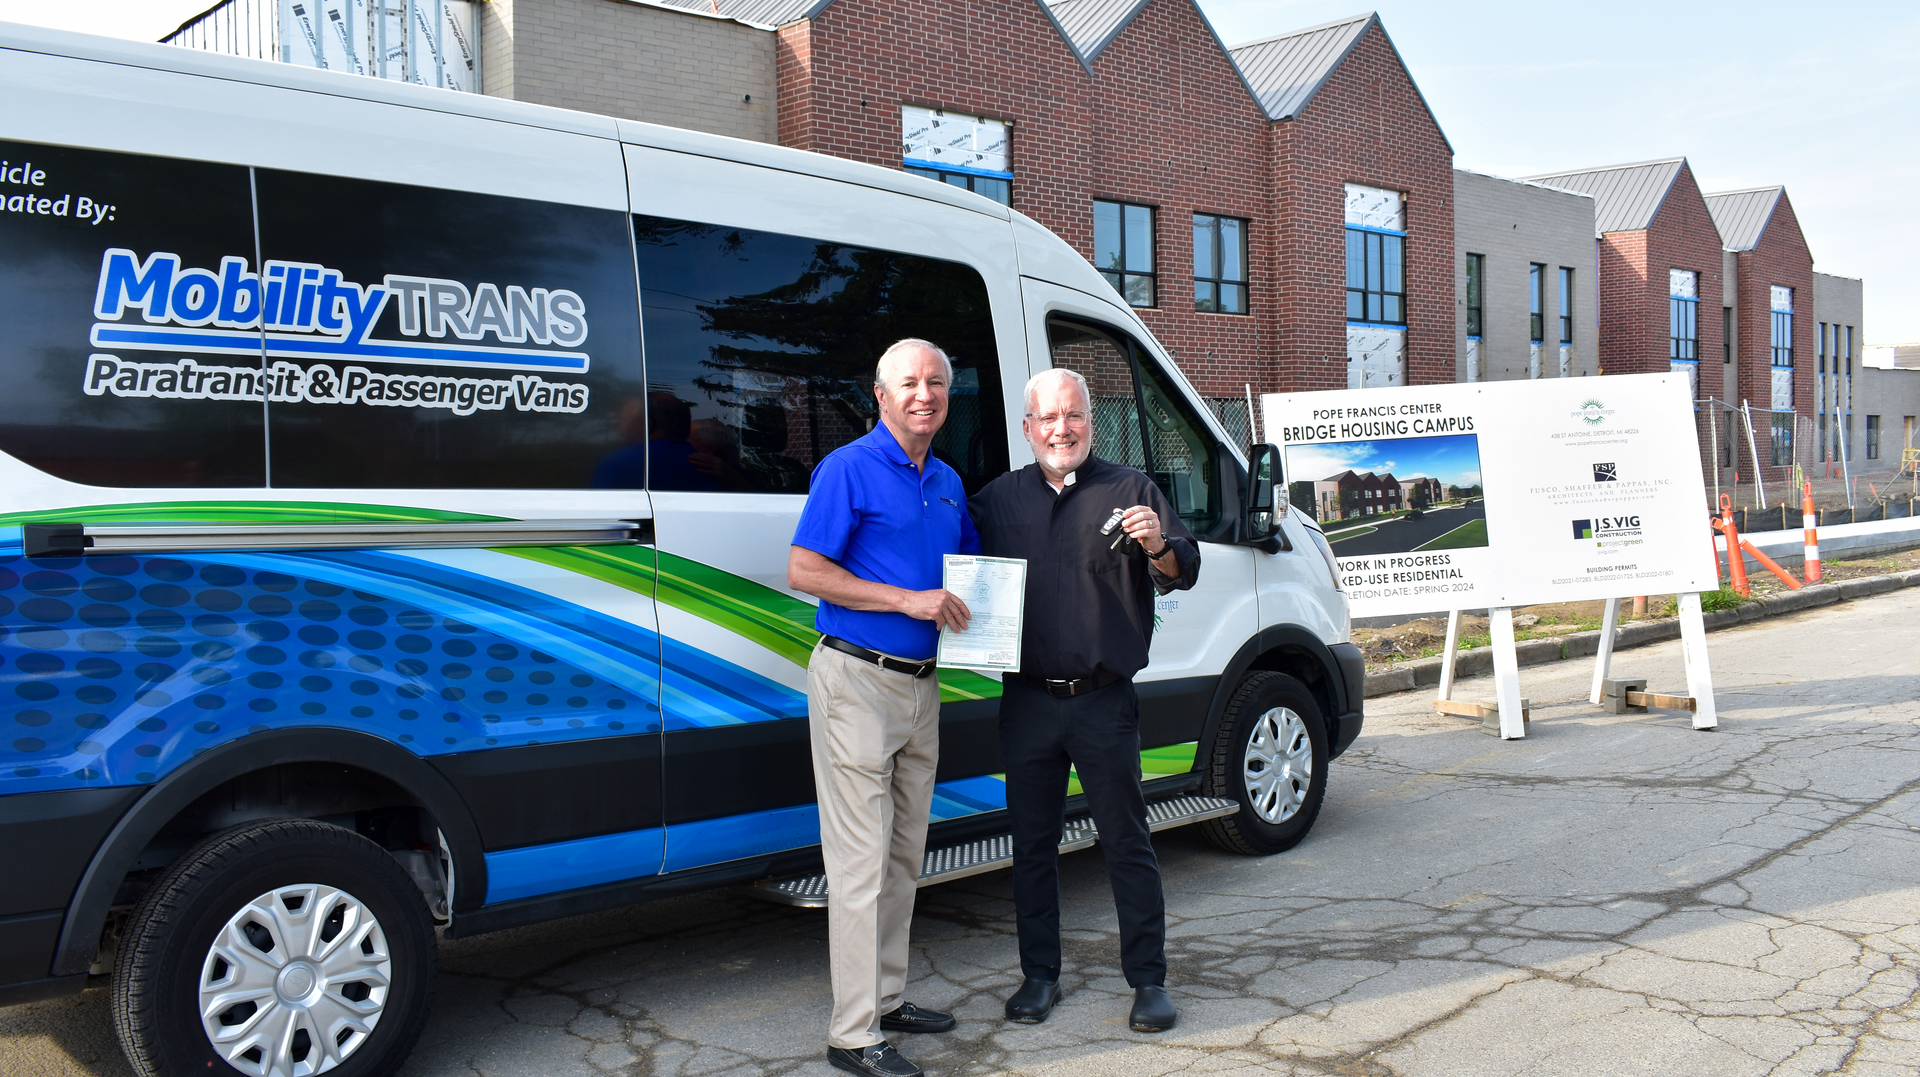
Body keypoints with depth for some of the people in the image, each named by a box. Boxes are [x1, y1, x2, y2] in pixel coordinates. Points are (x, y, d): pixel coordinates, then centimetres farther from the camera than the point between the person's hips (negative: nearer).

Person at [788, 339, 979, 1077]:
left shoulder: (948, 482, 14)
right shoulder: (849, 469, -8)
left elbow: (970, 565, 27)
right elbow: (803, 571, -15)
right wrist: (909, 600, -19)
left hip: (920, 684, 8)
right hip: (857, 681, -8)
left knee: (903, 856, 15)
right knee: (861, 860, -6)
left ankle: (887, 999, 28)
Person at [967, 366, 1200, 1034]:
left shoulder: (1130, 491, 2)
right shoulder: (997, 499, 10)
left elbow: (1183, 573, -3)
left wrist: (1158, 546, -25)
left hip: (1105, 702, -3)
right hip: (1026, 700, 3)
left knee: (1126, 841, 4)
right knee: (1032, 844, 11)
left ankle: (1148, 979, 15)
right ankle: (1039, 975, 24)